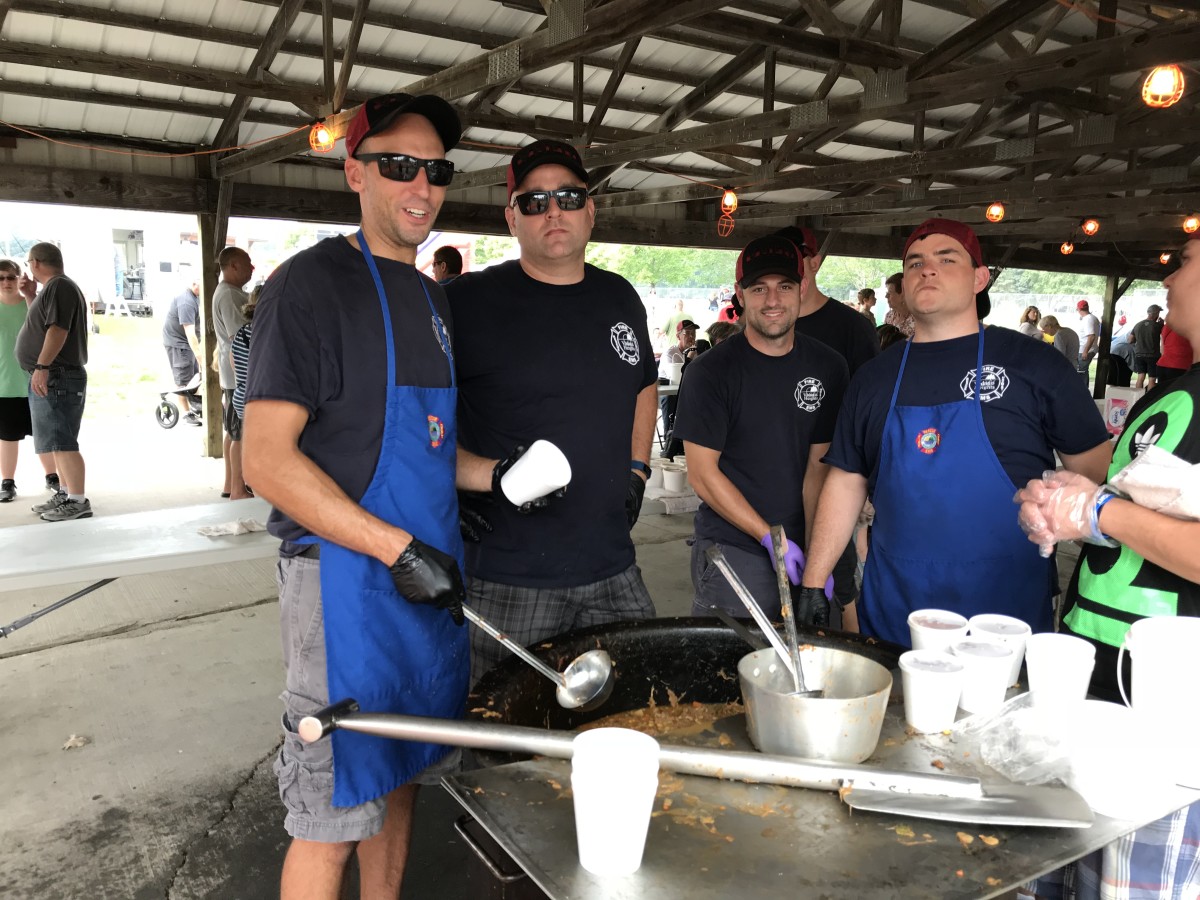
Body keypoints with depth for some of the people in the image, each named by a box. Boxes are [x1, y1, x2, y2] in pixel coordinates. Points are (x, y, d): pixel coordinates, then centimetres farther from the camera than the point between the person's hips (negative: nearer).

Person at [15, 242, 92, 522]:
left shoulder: (59, 286, -11)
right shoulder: (53, 288, 22)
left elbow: (58, 329, -22)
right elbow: (43, 324, 31)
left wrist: (42, 366, -28)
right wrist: (31, 296, 22)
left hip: (56, 376, -11)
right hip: (54, 377, 11)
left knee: (62, 442, -13)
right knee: (59, 441, 14)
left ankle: (78, 502, -14)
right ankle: (64, 495, 20)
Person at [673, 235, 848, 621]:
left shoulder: (827, 368, 4)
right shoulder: (711, 371, -8)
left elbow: (819, 465, 3)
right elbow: (702, 473, -10)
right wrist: (770, 538, -14)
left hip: (801, 549, 4)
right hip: (732, 552, -3)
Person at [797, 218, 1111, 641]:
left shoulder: (1032, 363, -1)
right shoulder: (875, 377, 7)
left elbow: (1094, 467, -1)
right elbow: (846, 483, 7)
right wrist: (812, 586, 2)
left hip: (1006, 606, -2)